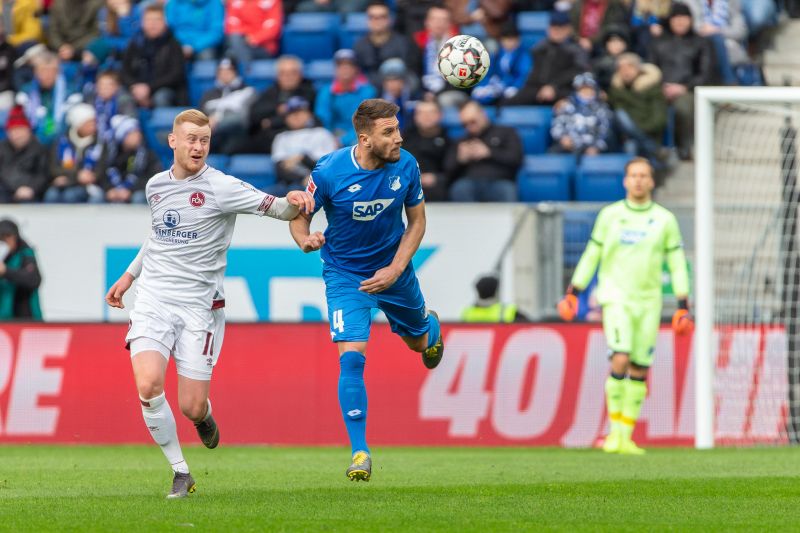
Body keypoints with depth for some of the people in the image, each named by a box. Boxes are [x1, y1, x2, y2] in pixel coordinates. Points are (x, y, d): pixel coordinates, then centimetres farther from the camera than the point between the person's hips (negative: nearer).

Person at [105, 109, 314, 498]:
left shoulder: (221, 187, -8)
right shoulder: (156, 185, 9)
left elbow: (275, 208, -14)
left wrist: (293, 201, -37)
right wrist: (130, 275, 31)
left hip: (200, 305, -3)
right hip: (153, 301, 3)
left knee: (192, 407, -5)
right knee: (148, 386, -19)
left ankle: (204, 417, 36)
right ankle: (180, 471, -1)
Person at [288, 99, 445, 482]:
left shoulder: (405, 166, -15)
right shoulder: (330, 172, -23)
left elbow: (416, 220, -2)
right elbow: (299, 214, -9)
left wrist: (396, 269, -13)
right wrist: (305, 239, -32)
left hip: (393, 269, 3)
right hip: (345, 274, -3)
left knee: (418, 342, 23)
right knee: (351, 357, -17)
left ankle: (430, 327, 64)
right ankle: (360, 452, -12)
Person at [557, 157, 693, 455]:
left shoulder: (665, 220, 5)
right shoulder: (610, 215, 4)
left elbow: (677, 264, 7)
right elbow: (591, 255, 11)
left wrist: (683, 306, 1)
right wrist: (573, 292, 7)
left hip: (648, 302, 2)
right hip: (616, 298, -2)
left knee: (640, 370, 1)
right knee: (620, 361, -18)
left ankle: (626, 437, 8)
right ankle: (615, 428, -6)